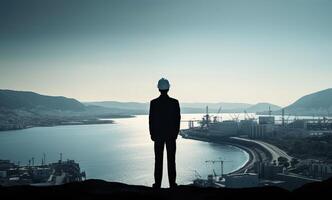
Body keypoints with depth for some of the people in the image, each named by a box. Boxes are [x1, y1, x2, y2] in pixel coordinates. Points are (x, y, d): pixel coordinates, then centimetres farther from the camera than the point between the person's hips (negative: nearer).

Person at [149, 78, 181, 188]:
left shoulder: (153, 103, -7)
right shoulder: (175, 102, -5)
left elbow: (151, 119, -4)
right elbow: (178, 119, -2)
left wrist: (152, 134, 5)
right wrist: (176, 133, 7)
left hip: (158, 135, 0)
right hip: (171, 134, 0)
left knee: (158, 160, 4)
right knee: (171, 159, 5)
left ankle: (157, 183, 5)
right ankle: (172, 183, 6)